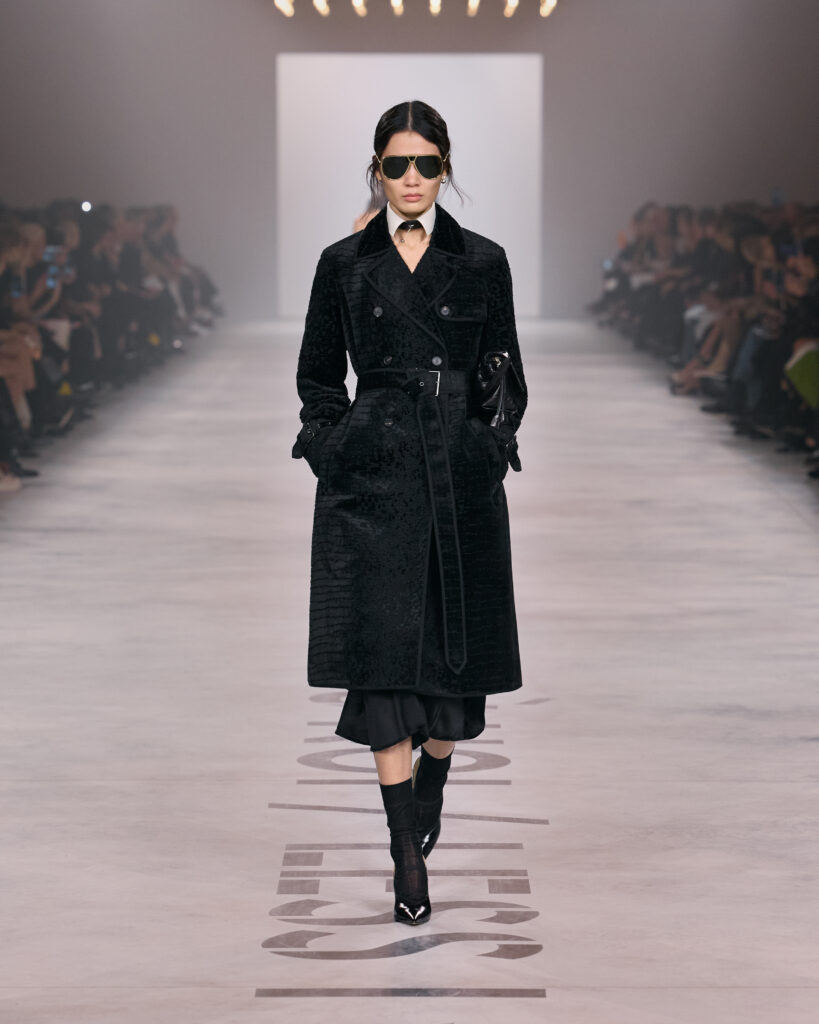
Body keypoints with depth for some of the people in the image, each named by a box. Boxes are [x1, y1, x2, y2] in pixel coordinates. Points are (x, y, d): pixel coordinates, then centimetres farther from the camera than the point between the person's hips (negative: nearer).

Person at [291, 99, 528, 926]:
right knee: (385, 661, -8)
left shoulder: (482, 262, 7)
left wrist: (496, 440, 0)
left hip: (462, 477, 1)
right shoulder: (345, 265, 6)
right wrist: (332, 450, 0)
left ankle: (429, 794, 36)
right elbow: (318, 378, 12)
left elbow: (507, 375, 12)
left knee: (456, 657, 7)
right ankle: (408, 862, -8)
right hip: (374, 477, -1)